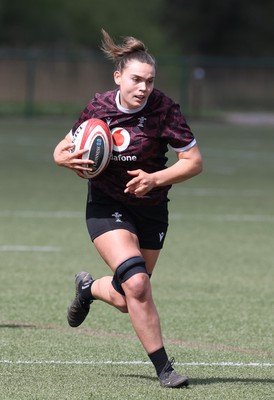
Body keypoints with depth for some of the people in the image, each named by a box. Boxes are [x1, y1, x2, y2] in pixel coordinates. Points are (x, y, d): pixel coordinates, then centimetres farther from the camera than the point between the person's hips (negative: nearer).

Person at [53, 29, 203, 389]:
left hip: (151, 209, 1)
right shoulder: (99, 107, -10)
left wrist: (154, 179, -25)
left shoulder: (163, 109, -16)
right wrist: (68, 159, -18)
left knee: (126, 300, 9)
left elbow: (194, 162, -12)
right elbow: (63, 150, 5)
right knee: (136, 284, -23)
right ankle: (163, 367, -11)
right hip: (107, 207, -1)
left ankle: (89, 288, 45)